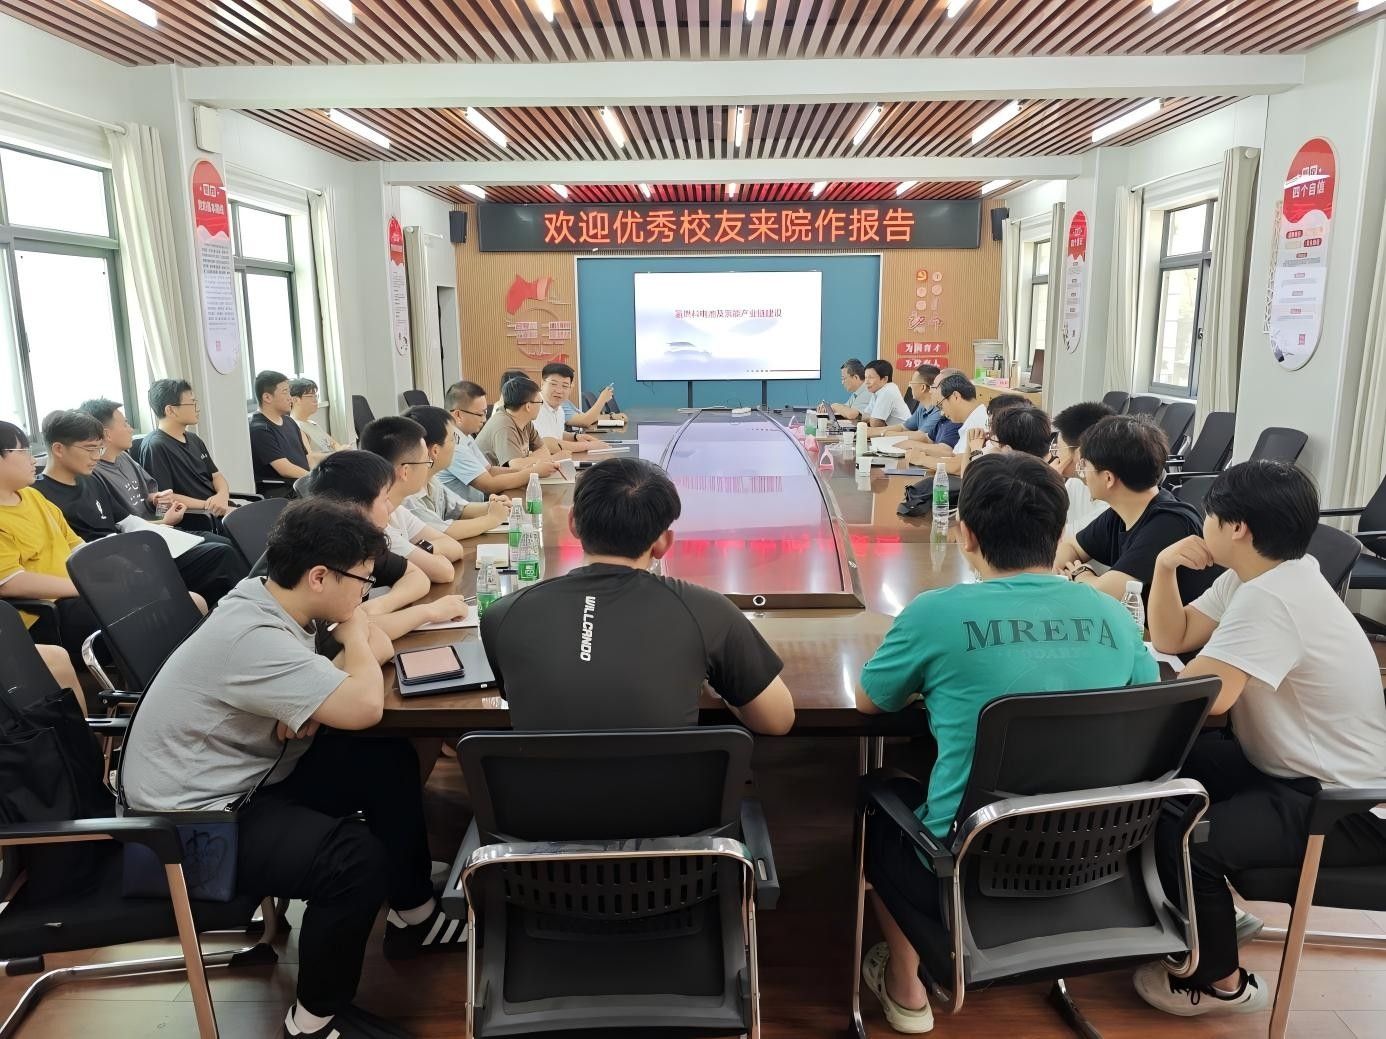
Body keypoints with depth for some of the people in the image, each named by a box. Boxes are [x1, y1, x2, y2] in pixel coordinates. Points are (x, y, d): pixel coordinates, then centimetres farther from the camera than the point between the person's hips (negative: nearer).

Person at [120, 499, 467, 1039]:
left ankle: (413, 916, 19)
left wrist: (307, 706, -14)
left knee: (391, 762, 2)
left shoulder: (265, 596, -4)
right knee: (356, 856, -26)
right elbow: (363, 706, -36)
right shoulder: (251, 637, -32)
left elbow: (355, 666, 9)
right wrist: (353, 633, -16)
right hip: (193, 816, -10)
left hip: (241, 769, 10)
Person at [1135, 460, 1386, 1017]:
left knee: (1182, 839, -24)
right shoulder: (1253, 576, 4)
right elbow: (1172, 638, 8)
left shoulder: (1270, 597, -27)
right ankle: (1210, 910, 26)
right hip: (1292, 767, 10)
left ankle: (1220, 981, 4)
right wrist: (1165, 569, -9)